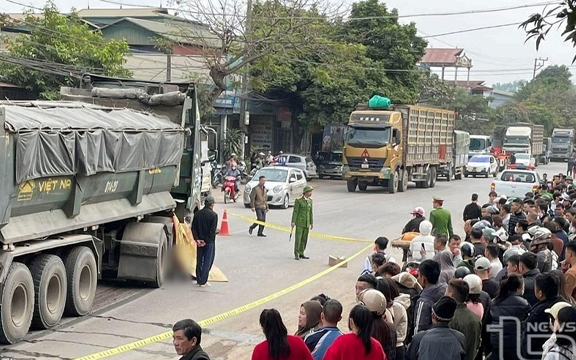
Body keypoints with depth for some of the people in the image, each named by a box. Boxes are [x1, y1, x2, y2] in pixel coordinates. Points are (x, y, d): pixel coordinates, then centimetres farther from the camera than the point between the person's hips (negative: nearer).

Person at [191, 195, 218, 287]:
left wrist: (197, 239, -4)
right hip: (209, 242, -5)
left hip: (200, 241, 5)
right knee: (208, 262, 1)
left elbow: (193, 228, 0)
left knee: (199, 261, 13)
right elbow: (212, 230, -17)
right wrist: (206, 241, -11)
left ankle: (199, 280, 19)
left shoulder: (198, 214, 4)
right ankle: (203, 281, -2)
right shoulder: (214, 215, -10)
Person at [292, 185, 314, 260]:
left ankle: (301, 254, 16)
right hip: (300, 222, -6)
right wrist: (293, 222, -12)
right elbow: (295, 211, -9)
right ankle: (296, 255, 0)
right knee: (298, 239, -5)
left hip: (307, 223, 6)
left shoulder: (310, 201, 9)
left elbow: (310, 212, 13)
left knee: (304, 239, 8)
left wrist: (312, 223, 13)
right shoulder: (298, 200, -9)